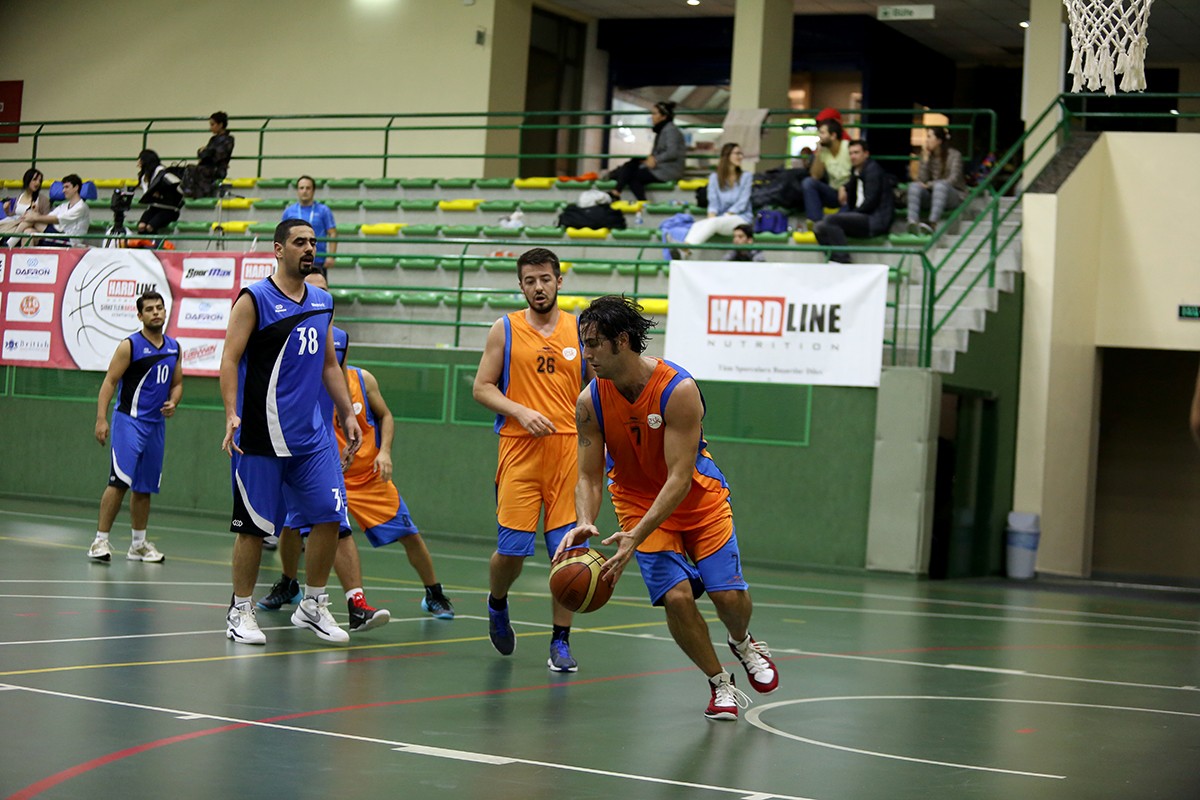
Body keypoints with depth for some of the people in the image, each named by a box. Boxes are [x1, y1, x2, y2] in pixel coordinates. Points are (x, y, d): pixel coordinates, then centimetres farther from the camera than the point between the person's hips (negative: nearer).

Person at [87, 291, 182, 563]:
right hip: (129, 419, -6)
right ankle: (101, 540, -11)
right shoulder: (130, 345, -7)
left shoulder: (174, 347, 11)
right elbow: (109, 381, -9)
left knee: (144, 487, 11)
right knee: (119, 481, -14)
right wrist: (101, 419, -18)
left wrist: (173, 403, -2)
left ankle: (139, 545, 18)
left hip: (156, 423, 6)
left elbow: (177, 383, 20)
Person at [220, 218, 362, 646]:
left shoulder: (323, 302, 13)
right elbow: (230, 359, -10)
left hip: (310, 434, 6)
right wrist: (232, 414, -21)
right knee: (253, 526, 0)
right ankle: (240, 611, 13)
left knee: (330, 515, 0)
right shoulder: (254, 299, -5)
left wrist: (347, 414, 15)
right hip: (261, 435, -6)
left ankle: (312, 606, 14)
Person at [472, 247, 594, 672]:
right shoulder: (505, 330, 5)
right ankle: (497, 604, 29)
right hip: (519, 449, -1)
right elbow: (482, 387, 3)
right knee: (511, 548, -3)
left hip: (568, 449, 1)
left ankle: (561, 641, 7)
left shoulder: (580, 330, 8)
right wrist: (522, 413, -12)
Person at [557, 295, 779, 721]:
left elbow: (680, 478, -30)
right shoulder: (590, 402, -16)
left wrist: (636, 537, -39)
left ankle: (742, 643, 29)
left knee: (729, 594, -9)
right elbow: (589, 477, -9)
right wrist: (585, 523, -31)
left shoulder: (678, 390, -29)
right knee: (676, 597, -16)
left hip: (699, 497, -2)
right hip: (639, 501, 2)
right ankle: (720, 684, 7)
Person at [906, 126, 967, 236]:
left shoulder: (954, 155, -5)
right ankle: (913, 222, -51)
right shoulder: (927, 155, 7)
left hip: (955, 196, -4)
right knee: (914, 185, -25)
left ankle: (932, 224, -57)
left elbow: (953, 180, -17)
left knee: (940, 185, -37)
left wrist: (930, 184, -25)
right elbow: (922, 180, -4)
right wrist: (925, 159, -11)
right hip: (932, 195, 4)